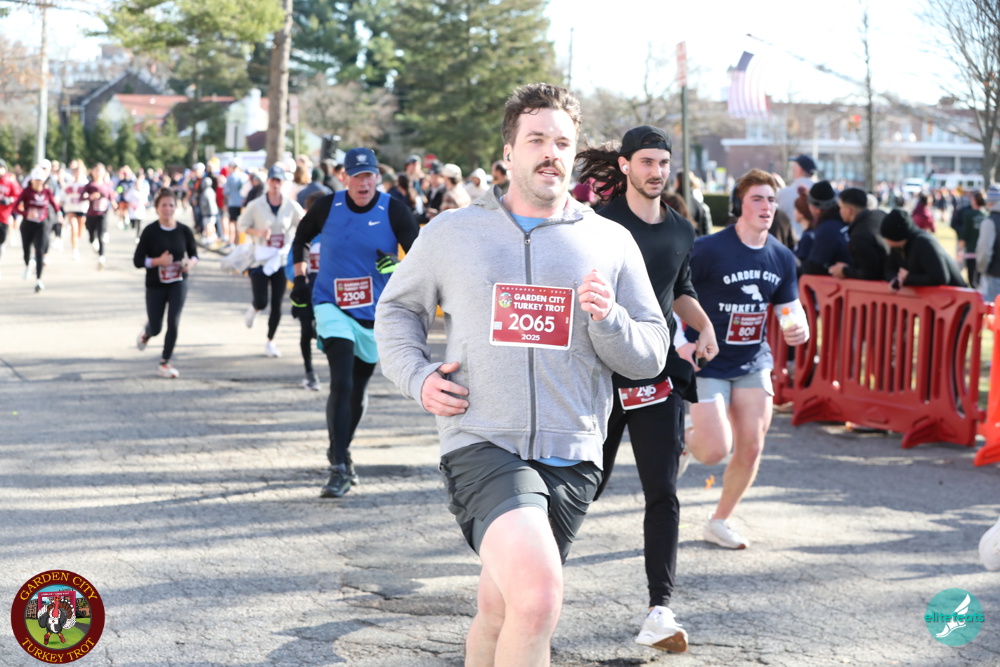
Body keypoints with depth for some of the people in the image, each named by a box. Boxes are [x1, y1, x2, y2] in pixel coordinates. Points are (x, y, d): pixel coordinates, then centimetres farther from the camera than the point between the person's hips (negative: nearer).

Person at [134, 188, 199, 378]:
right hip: (155, 285, -1)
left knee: (173, 322, -13)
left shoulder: (184, 231, -5)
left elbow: (194, 254, 9)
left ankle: (165, 363, 2)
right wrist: (158, 261, -24)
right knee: (156, 328, 9)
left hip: (178, 283, 1)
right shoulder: (150, 231, -11)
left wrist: (191, 263, -15)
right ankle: (146, 332, 48)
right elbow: (137, 261, -9)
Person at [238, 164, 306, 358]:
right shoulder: (256, 205, -6)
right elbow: (242, 225, 3)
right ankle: (253, 310, 30)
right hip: (260, 259, -1)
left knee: (277, 304, 1)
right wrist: (257, 232, -15)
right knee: (261, 302, -8)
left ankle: (270, 341, 16)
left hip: (282, 260, 1)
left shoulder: (291, 206, -2)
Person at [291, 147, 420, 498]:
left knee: (358, 390, 15)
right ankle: (339, 469, -18)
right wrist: (299, 277, 8)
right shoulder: (327, 208, -4)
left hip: (376, 314, 2)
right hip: (333, 307, -2)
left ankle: (340, 452, 38)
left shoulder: (394, 211, -8)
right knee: (341, 384, -18)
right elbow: (301, 238, 15)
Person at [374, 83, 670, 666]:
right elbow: (398, 308, 20)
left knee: (500, 609, 14)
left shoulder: (611, 242, 9)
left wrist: (608, 320, -12)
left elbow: (652, 355, 9)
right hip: (481, 443, -3)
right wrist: (417, 376, 2)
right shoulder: (450, 233, 7)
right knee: (538, 594, -27)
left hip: (572, 456, 3)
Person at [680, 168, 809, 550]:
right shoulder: (708, 250, -16)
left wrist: (800, 328, -13)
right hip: (707, 362, -5)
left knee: (751, 448, 0)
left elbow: (790, 306, 10)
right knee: (715, 450, -13)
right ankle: (685, 439, 25)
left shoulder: (782, 258, 2)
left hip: (753, 363, 5)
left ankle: (719, 522, 21)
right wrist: (681, 342, -21)